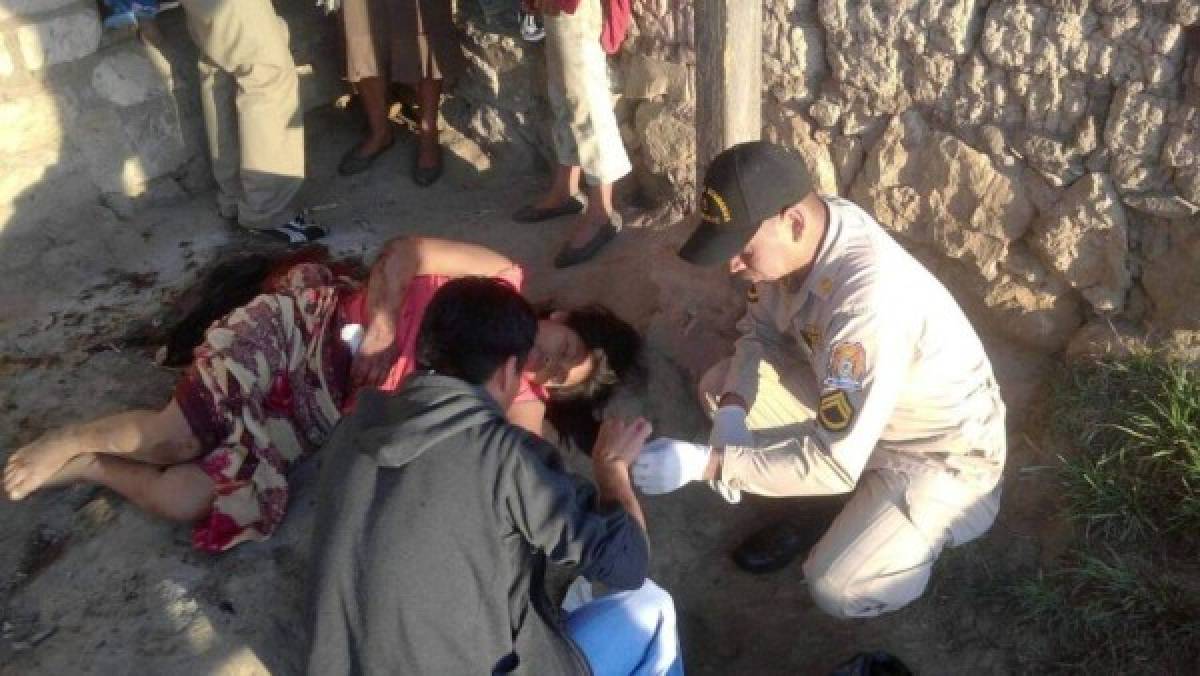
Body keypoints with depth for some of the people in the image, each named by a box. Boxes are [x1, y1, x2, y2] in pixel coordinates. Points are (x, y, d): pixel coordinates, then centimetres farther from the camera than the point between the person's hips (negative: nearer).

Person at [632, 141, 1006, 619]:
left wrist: (706, 463, -36)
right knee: (719, 387, -3)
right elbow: (761, 328, 1)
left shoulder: (868, 301, -39)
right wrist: (733, 405, -18)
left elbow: (834, 464, -37)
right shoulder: (800, 234, -16)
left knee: (837, 589, -21)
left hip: (942, 450, -7)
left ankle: (933, 521, 10)